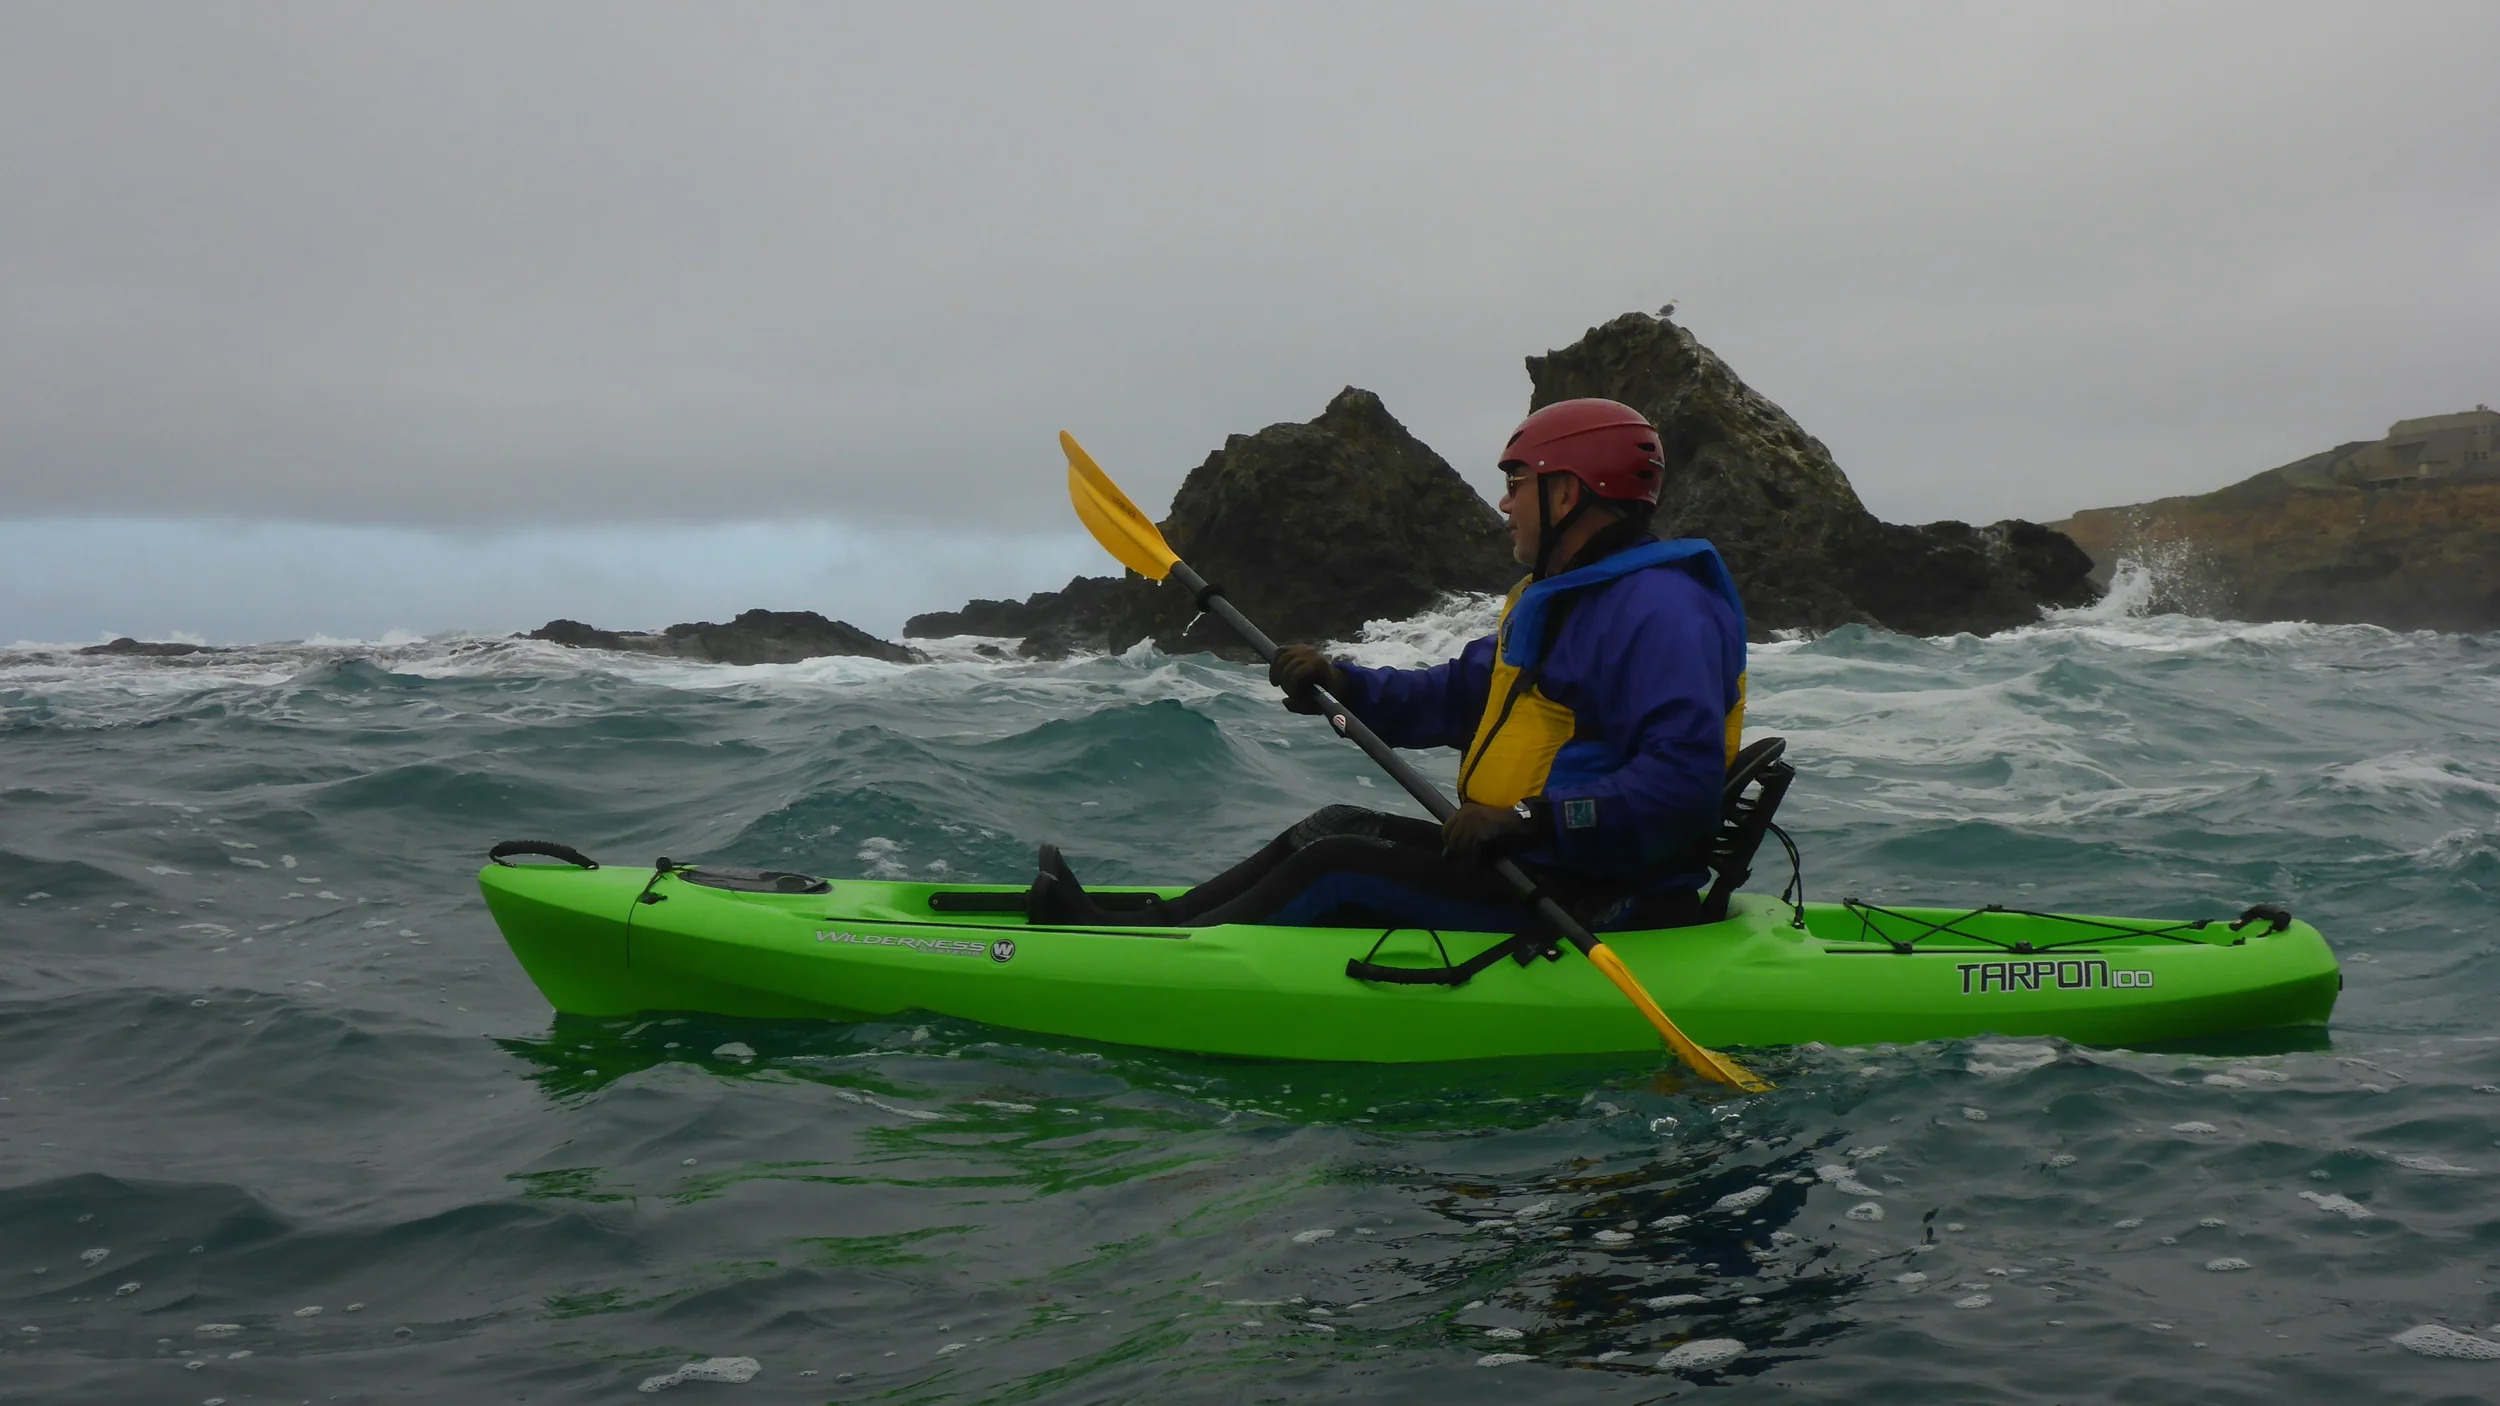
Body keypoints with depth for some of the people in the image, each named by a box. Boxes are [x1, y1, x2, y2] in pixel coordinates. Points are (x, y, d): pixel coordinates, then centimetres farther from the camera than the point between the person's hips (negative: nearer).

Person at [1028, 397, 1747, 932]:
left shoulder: (1660, 607, -19)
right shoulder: (1550, 600, 16)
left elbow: (1685, 778, -30)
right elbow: (1454, 695, 19)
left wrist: (1532, 819, -32)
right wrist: (1341, 684, 4)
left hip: (1600, 904, -10)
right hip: (1536, 860, 10)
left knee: (1338, 867, -13)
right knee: (1338, 828, 10)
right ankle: (1136, 927, 9)